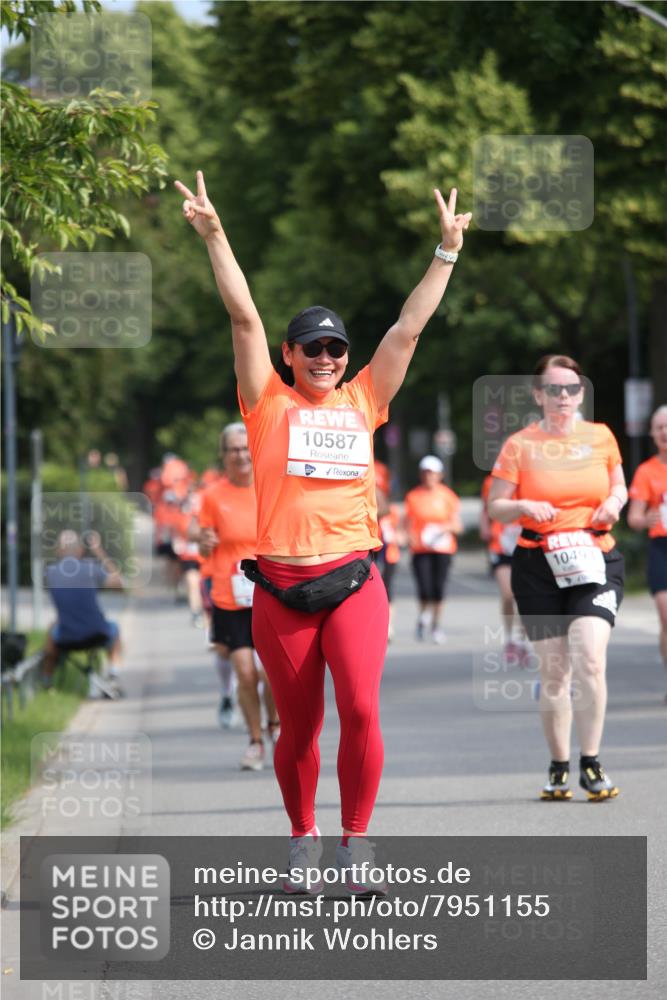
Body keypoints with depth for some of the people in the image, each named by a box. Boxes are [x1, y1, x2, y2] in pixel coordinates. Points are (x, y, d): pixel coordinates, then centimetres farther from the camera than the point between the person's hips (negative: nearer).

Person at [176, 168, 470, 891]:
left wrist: (447, 251, 13)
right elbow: (244, 316, 0)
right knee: (298, 727, 8)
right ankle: (302, 838, 26)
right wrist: (213, 236, -6)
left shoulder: (362, 402, 11)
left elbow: (408, 327, 13)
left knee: (361, 710, -15)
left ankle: (355, 839, -3)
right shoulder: (269, 404, 6)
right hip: (280, 586, -1)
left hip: (353, 579, 1)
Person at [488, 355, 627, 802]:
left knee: (589, 658, -17)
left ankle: (591, 764, -8)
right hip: (538, 565, 0)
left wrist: (614, 501, -2)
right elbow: (495, 506, 3)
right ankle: (559, 768, 15)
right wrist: (525, 507, -17)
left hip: (595, 562, 0)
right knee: (554, 668, 2)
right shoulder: (520, 445, 0)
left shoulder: (601, 437, 6)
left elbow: (619, 485, 20)